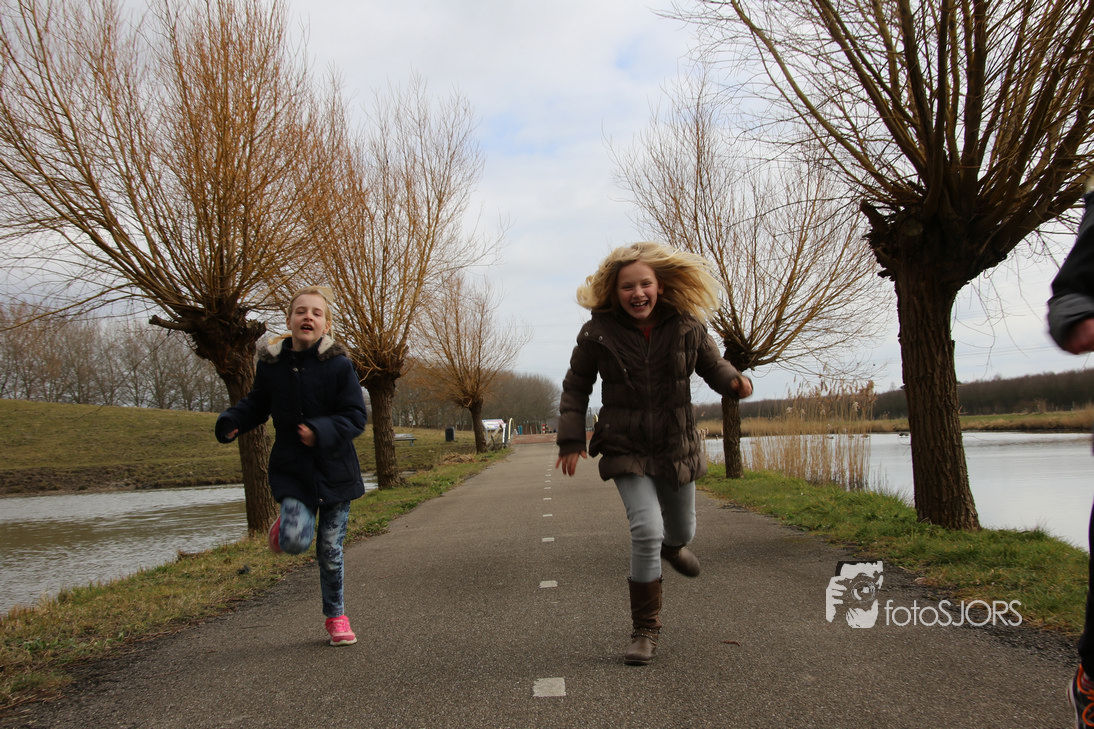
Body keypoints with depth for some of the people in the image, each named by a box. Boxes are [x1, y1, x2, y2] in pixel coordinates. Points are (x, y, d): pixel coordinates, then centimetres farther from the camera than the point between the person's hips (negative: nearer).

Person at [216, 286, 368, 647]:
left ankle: (336, 616, 28)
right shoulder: (271, 364, -2)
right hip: (291, 468, 1)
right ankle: (284, 527, 19)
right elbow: (256, 404, 13)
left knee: (330, 550, 8)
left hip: (334, 468, -1)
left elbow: (355, 416, -9)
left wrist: (321, 431, -26)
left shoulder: (338, 365, -10)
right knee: (296, 540, -19)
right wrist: (232, 421, -7)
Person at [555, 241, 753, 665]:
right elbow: (575, 387, 1)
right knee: (646, 531, -18)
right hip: (626, 450, -3)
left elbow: (712, 366, 6)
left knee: (682, 531, 19)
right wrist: (571, 439, -6)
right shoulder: (599, 333, -11)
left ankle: (672, 546, 61)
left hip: (677, 447, 3)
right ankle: (645, 630, 0)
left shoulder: (687, 327, -7)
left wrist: (735, 382, -17)